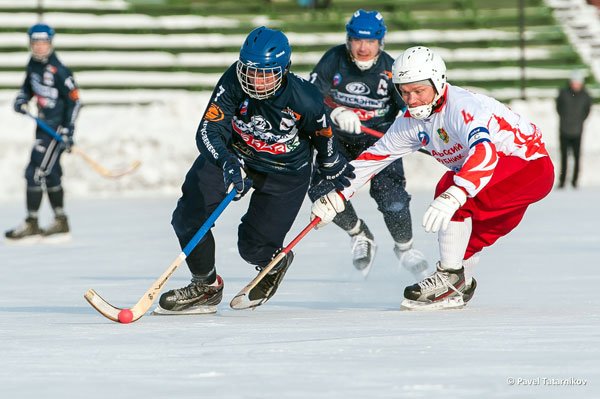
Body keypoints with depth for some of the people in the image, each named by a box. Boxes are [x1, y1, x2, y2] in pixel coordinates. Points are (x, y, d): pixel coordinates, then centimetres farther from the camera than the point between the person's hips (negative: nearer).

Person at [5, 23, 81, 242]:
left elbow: (74, 100, -17)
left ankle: (31, 225, -6)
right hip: (44, 124, 9)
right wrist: (21, 100, 2)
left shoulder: (59, 71, -19)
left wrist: (67, 131, -20)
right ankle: (61, 222, 29)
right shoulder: (33, 65, 5)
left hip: (58, 127, -9)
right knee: (50, 174, 16)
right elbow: (28, 86, 23)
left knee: (36, 172, -12)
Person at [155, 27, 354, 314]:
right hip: (233, 153, 2)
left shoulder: (304, 100, -29)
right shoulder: (234, 83, -28)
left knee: (253, 246, -6)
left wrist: (334, 169, 11)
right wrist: (227, 162, -50)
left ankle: (275, 265, 35)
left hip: (285, 171, -2)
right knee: (187, 218, -9)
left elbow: (322, 135, -7)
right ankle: (206, 287, 16)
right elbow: (208, 131, -31)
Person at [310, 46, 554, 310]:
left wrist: (453, 196, -57)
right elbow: (374, 157, 8)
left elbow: (484, 152, -44)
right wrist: (336, 197, 2)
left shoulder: (463, 107, -28)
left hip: (532, 166, -9)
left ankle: (450, 279, -19)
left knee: (450, 189, -23)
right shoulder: (412, 122, 0)